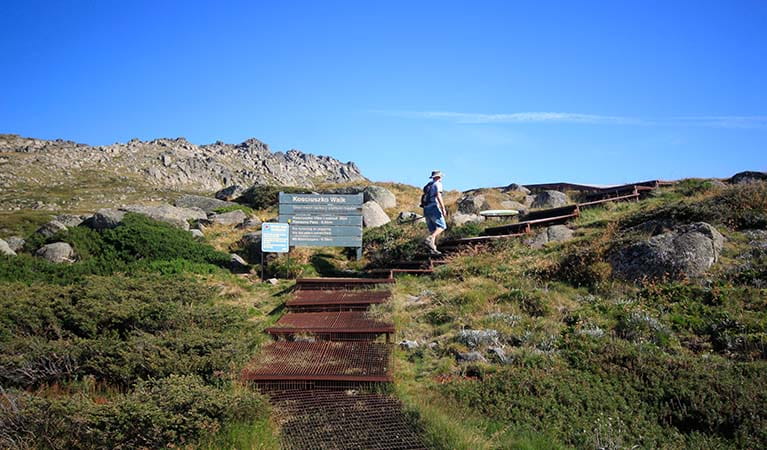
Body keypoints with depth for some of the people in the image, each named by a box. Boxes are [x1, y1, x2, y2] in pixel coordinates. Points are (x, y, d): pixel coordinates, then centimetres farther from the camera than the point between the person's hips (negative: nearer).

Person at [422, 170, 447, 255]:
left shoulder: (428, 186, 24)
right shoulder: (438, 184, 0)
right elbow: (438, 196, -14)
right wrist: (443, 209, -17)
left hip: (426, 209, 8)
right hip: (434, 207, -8)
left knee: (433, 230, 6)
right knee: (442, 226, -9)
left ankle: (433, 249, -4)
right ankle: (429, 239, -30)